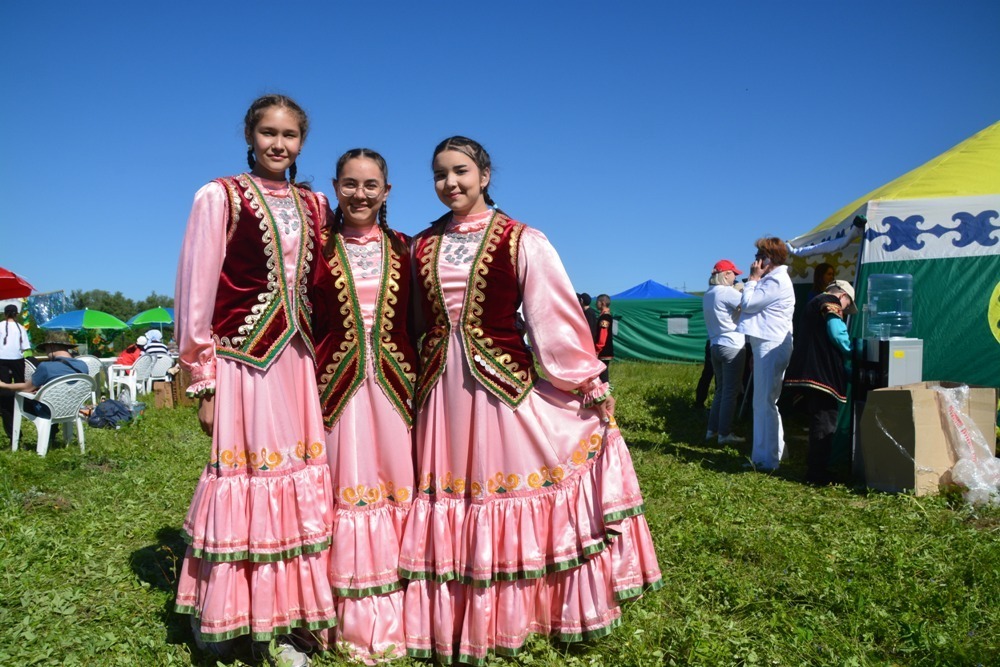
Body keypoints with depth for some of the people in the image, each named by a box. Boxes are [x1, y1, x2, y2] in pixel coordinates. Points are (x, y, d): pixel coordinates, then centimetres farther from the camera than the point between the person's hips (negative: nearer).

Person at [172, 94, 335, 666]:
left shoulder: (314, 205, 14)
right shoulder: (221, 196, -1)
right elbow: (196, 292, -4)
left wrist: (318, 361, 9)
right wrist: (204, 384, -6)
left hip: (298, 362, 5)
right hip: (242, 361, -5)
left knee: (299, 484, 6)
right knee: (245, 478, -1)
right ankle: (222, 619, 22)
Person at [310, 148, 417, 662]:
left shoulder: (403, 249, 10)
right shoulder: (319, 247, 4)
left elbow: (416, 323, 9)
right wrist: (306, 382, -8)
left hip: (394, 382, 2)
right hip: (337, 382, -2)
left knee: (397, 487, 5)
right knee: (345, 488, 3)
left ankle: (394, 618, 20)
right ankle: (349, 620, 18)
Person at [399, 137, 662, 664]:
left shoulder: (521, 241, -4)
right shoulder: (422, 245, 9)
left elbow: (558, 317, -6)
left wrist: (589, 384, -6)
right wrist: (416, 379, 15)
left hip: (503, 384, -4)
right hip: (441, 390, 4)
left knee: (513, 497, 5)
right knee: (449, 506, 10)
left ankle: (513, 616, 25)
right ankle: (456, 622, 27)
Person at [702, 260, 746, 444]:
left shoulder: (708, 295, 14)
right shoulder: (728, 292, -13)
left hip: (716, 346, 9)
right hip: (732, 346, -8)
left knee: (721, 389, 17)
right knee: (731, 391, -2)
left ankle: (712, 429, 19)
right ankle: (724, 433, 1)